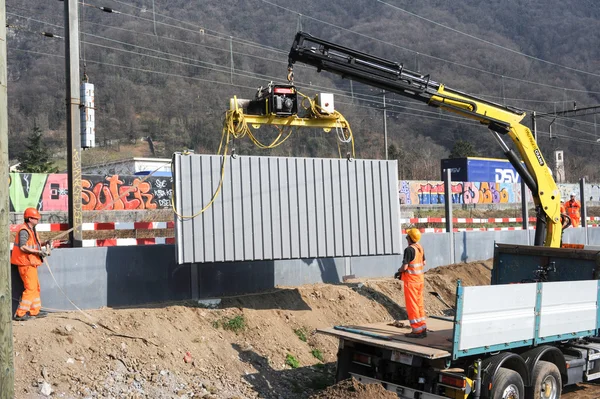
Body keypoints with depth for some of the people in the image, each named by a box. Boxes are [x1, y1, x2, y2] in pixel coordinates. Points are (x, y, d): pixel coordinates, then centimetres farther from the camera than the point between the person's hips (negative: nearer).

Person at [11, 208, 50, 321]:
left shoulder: (31, 230, 15)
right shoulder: (24, 231, -16)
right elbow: (22, 247, -24)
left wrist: (43, 244, 6)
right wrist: (38, 252, -23)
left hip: (31, 263, 10)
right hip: (26, 264, -10)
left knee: (36, 287, 15)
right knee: (30, 288, -10)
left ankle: (35, 311, 23)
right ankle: (20, 314, -6)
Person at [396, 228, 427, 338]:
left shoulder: (409, 249, -20)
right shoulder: (420, 247, 6)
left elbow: (404, 266, -23)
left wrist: (399, 271, 0)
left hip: (411, 280, -8)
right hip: (420, 279, 8)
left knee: (412, 305, -1)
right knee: (419, 304, 14)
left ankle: (417, 331, 1)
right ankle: (422, 329, 18)